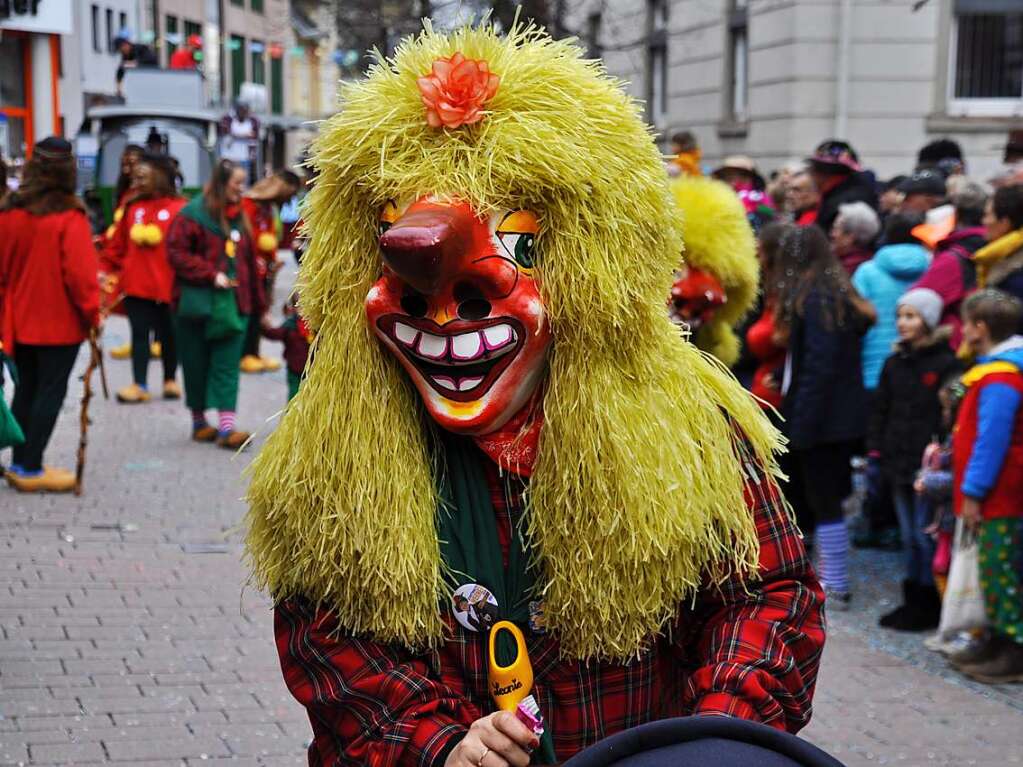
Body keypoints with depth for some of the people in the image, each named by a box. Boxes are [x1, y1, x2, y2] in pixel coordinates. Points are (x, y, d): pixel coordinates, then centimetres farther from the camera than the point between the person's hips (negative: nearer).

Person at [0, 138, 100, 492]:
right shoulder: (70, 217, -17)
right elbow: (80, 273, -19)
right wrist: (92, 313, -6)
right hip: (60, 321, -6)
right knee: (50, 391, 3)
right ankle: (31, 470, 5)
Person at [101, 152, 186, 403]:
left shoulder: (180, 209, -6)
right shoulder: (132, 207, 7)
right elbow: (117, 245, 9)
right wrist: (105, 267, 1)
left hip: (168, 286, -3)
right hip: (136, 284, 3)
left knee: (168, 334, 11)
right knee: (139, 333, 3)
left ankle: (170, 380, 25)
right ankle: (139, 384, 6)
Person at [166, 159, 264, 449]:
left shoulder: (238, 217, 13)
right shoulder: (193, 214, -7)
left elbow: (248, 261, 17)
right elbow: (176, 252, -13)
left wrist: (257, 303, 17)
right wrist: (211, 274, -18)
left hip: (234, 303, 5)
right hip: (198, 303, -5)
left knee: (227, 367, -3)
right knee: (197, 365, 7)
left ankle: (226, 427, -8)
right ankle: (199, 422, 21)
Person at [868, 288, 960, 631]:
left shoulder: (946, 363, -8)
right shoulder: (895, 363, 12)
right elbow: (880, 409, 18)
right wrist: (877, 447, 8)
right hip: (899, 462, 7)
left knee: (926, 536, -3)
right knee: (909, 537, 13)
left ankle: (929, 605, 6)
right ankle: (913, 600, 21)